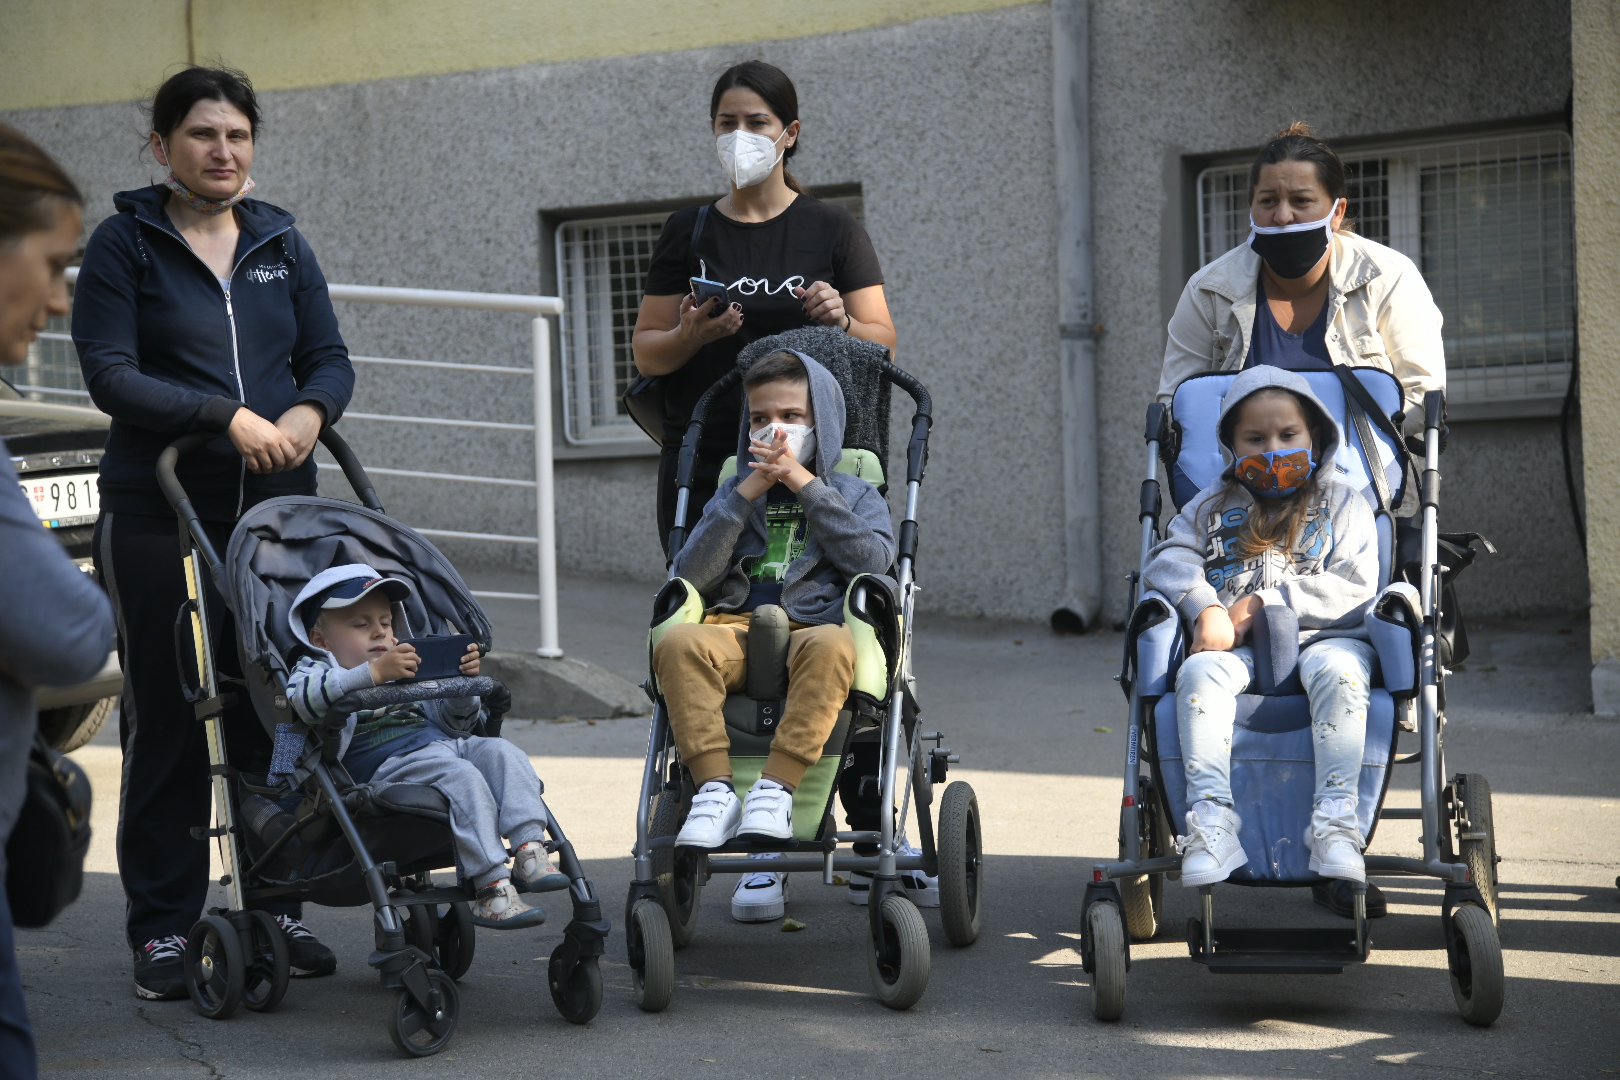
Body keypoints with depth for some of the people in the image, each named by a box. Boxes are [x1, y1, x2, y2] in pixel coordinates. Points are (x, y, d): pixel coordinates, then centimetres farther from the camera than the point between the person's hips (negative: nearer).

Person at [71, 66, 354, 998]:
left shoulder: (281, 242, 12)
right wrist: (228, 416, -19)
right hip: (160, 512, -3)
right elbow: (111, 376, -10)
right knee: (166, 717, 1)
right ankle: (164, 927, 8)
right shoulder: (126, 243, -1)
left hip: (278, 505, 4)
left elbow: (331, 357, 11)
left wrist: (309, 410, -12)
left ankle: (280, 905, 17)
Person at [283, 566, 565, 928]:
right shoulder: (315, 669, 11)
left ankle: (529, 847, -30)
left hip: (446, 745, 7)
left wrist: (463, 681, 9)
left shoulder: (408, 672, 33)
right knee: (460, 775, -31)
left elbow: (453, 721, 31)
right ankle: (491, 888, -37)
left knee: (502, 752, -17)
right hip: (384, 762, -7)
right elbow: (304, 698, -16)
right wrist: (374, 673, -25)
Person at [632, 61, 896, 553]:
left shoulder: (833, 229, 8)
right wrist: (691, 335, -12)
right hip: (702, 464, 1)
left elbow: (883, 344, 5)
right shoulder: (688, 232, 11)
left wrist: (841, 323, -16)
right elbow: (646, 354, 8)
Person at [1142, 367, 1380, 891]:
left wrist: (1265, 602, -9)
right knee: (1199, 673, -33)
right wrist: (1206, 608, -15)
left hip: (1323, 636, -1)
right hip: (1237, 648, 2)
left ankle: (1337, 819, -41)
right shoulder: (1214, 505, 22)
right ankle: (1212, 819, -42)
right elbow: (1169, 560, 7)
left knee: (1336, 670, -37)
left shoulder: (1342, 503, 15)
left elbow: (1356, 590, 1)